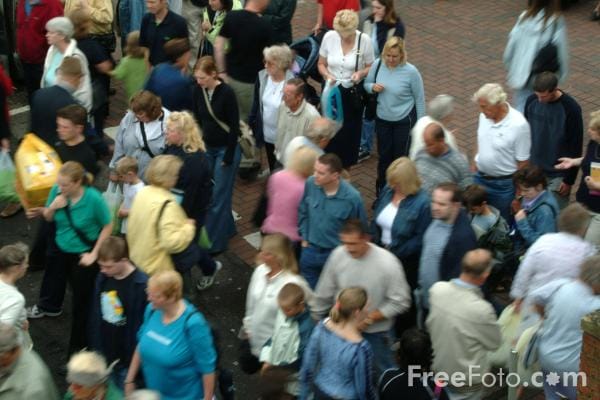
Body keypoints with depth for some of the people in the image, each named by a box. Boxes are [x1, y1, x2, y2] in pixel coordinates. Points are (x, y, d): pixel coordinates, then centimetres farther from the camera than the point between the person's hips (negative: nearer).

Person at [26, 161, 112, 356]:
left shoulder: (93, 198, -30)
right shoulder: (57, 190, -18)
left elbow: (108, 226, -16)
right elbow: (48, 218, -1)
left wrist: (94, 253, -16)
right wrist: (52, 207, -24)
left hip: (83, 253, -5)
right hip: (60, 248, 5)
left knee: (81, 299, 5)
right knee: (53, 277, 31)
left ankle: (79, 344, 24)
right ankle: (48, 307, 65)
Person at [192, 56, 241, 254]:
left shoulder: (227, 93, -20)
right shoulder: (198, 91, -5)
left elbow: (234, 126, -17)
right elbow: (198, 119, 8)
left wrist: (229, 156, -15)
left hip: (226, 148, -6)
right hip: (207, 147, 6)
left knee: (218, 196, -1)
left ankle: (215, 243, 9)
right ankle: (227, 228, 32)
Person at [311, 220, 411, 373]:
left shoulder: (387, 263, -24)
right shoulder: (338, 255, -14)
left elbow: (400, 302, -17)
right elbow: (324, 293, -1)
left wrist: (369, 318, -20)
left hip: (375, 332, -3)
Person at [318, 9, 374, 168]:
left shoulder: (364, 40, -15)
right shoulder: (329, 37, -10)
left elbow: (370, 67, -2)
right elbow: (321, 64, 3)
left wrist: (361, 73, -23)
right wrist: (327, 75, -18)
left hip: (353, 93, -1)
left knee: (350, 131, 11)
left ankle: (346, 166, 32)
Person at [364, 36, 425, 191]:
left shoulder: (411, 72, -20)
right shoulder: (379, 64, -11)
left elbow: (419, 99, -10)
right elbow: (367, 83, 5)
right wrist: (373, 87, -19)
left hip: (404, 121, -3)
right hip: (382, 119, 3)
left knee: (400, 157, 10)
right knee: (384, 156, 16)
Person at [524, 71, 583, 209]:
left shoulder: (571, 109, -20)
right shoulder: (532, 101, -8)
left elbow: (576, 147, -14)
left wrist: (569, 179, -11)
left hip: (558, 174, -4)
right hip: (533, 169, 4)